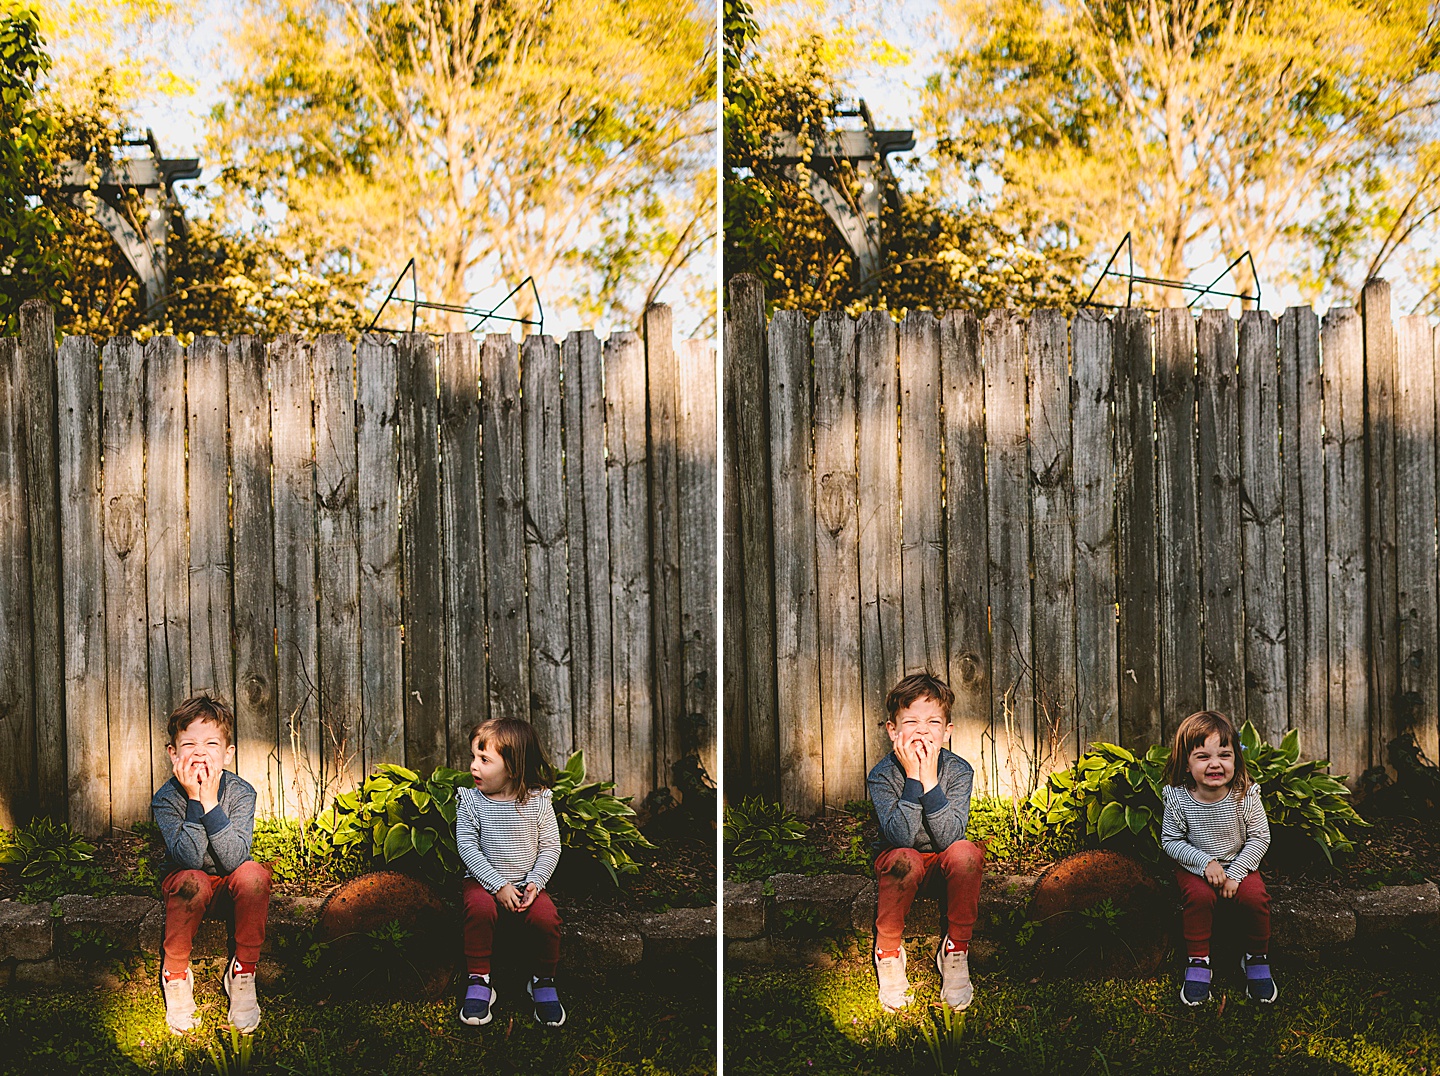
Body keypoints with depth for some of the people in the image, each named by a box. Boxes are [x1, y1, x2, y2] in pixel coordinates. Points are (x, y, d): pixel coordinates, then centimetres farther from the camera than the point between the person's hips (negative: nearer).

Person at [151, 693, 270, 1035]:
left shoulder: (240, 792, -18)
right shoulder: (166, 798, -18)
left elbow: (234, 859, -29)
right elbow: (189, 859, -30)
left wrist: (211, 802, -34)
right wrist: (194, 800, -34)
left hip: (229, 880, 1)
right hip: (187, 881, -1)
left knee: (253, 874, -32)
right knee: (193, 882, -35)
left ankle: (243, 972, -14)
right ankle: (175, 974, -11)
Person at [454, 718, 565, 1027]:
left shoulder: (538, 801, -4)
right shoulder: (470, 801, -4)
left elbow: (550, 848, 0)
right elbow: (467, 846, -10)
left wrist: (534, 883, -15)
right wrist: (499, 885, -19)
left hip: (526, 883, 0)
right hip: (484, 881, 0)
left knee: (547, 918, -26)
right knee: (480, 908, -32)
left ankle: (544, 981, 0)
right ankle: (479, 982, -16)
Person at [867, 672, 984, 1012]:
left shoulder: (958, 770, -16)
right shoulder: (882, 775, -18)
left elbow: (949, 837, -27)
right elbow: (901, 837, -30)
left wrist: (930, 781, -35)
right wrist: (912, 778, -34)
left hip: (945, 859, 1)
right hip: (904, 860, -1)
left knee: (965, 852, -32)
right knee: (904, 859, -35)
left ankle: (956, 949, -14)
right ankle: (888, 952, -12)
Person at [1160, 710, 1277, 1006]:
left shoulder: (1245, 795, -16)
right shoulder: (1178, 798, -17)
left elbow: (1259, 838, -9)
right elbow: (1170, 841, -8)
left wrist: (1235, 873, -17)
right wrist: (1205, 862, -21)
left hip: (1239, 862, 1)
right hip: (1195, 865, -1)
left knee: (1256, 897, -24)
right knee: (1200, 896, -30)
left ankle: (1256, 959, 0)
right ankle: (1197, 961, -12)